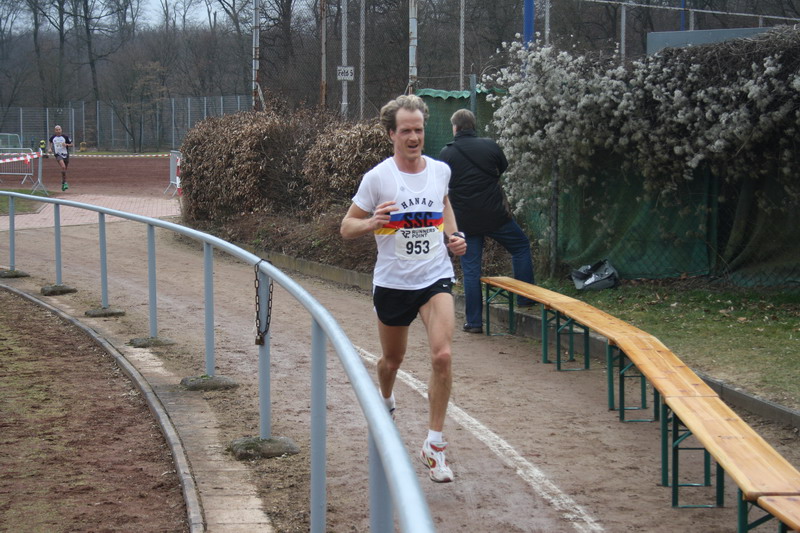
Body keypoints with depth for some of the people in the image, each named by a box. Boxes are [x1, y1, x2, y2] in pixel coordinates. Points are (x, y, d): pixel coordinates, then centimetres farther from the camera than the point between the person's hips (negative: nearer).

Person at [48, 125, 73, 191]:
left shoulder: (65, 137, -4)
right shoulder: (53, 137, 2)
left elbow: (71, 144, 3)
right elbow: (50, 142, 24)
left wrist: (66, 144, -16)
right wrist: (49, 148, 9)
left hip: (65, 154, 1)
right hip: (58, 154, -1)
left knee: (65, 169, 11)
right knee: (63, 167, -25)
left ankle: (63, 183, 32)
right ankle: (65, 182, -18)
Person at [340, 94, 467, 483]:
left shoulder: (440, 170, 1)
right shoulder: (377, 178, -9)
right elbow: (347, 227, -4)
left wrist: (453, 236, 7)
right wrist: (372, 223, -25)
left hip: (435, 278, 1)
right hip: (392, 282, -1)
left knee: (442, 355, -17)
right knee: (392, 358, 16)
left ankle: (434, 444, -8)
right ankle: (385, 402, 52)